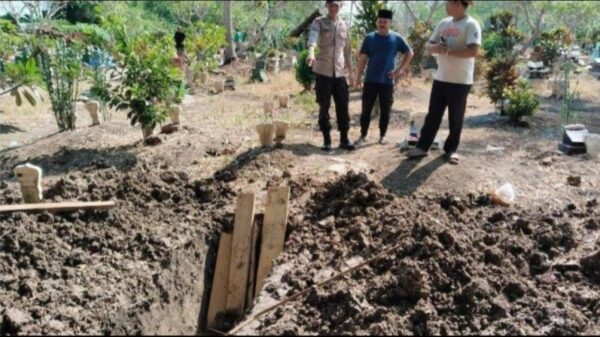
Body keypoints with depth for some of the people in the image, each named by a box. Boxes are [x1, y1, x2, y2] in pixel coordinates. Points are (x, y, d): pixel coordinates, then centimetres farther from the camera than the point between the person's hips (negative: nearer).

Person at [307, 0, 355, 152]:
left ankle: (344, 139, 12)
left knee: (343, 106, 3)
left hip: (340, 72, 4)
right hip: (323, 71, -3)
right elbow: (313, 37, -23)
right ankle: (326, 140, 10)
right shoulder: (319, 22, -2)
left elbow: (348, 50, 16)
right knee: (324, 107, 1)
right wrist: (311, 53, -44)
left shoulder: (344, 26, 11)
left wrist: (351, 72, 14)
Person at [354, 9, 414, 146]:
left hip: (388, 81, 0)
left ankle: (382, 136, 17)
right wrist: (358, 77, -3)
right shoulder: (370, 38, 1)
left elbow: (410, 53, 7)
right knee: (366, 109, 2)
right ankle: (363, 135, 11)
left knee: (385, 111, 6)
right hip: (370, 80, 0)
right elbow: (362, 58, 2)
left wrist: (400, 69, -2)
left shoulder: (396, 38, 0)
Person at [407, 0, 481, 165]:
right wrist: (435, 47, -12)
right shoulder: (443, 23, 10)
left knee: (455, 118, 6)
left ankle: (451, 149, 19)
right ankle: (423, 147, 16)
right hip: (440, 78, 6)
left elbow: (474, 51, -22)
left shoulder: (471, 25, -12)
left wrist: (448, 51, -22)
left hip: (460, 81, -6)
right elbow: (429, 45, 12)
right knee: (433, 114, 10)